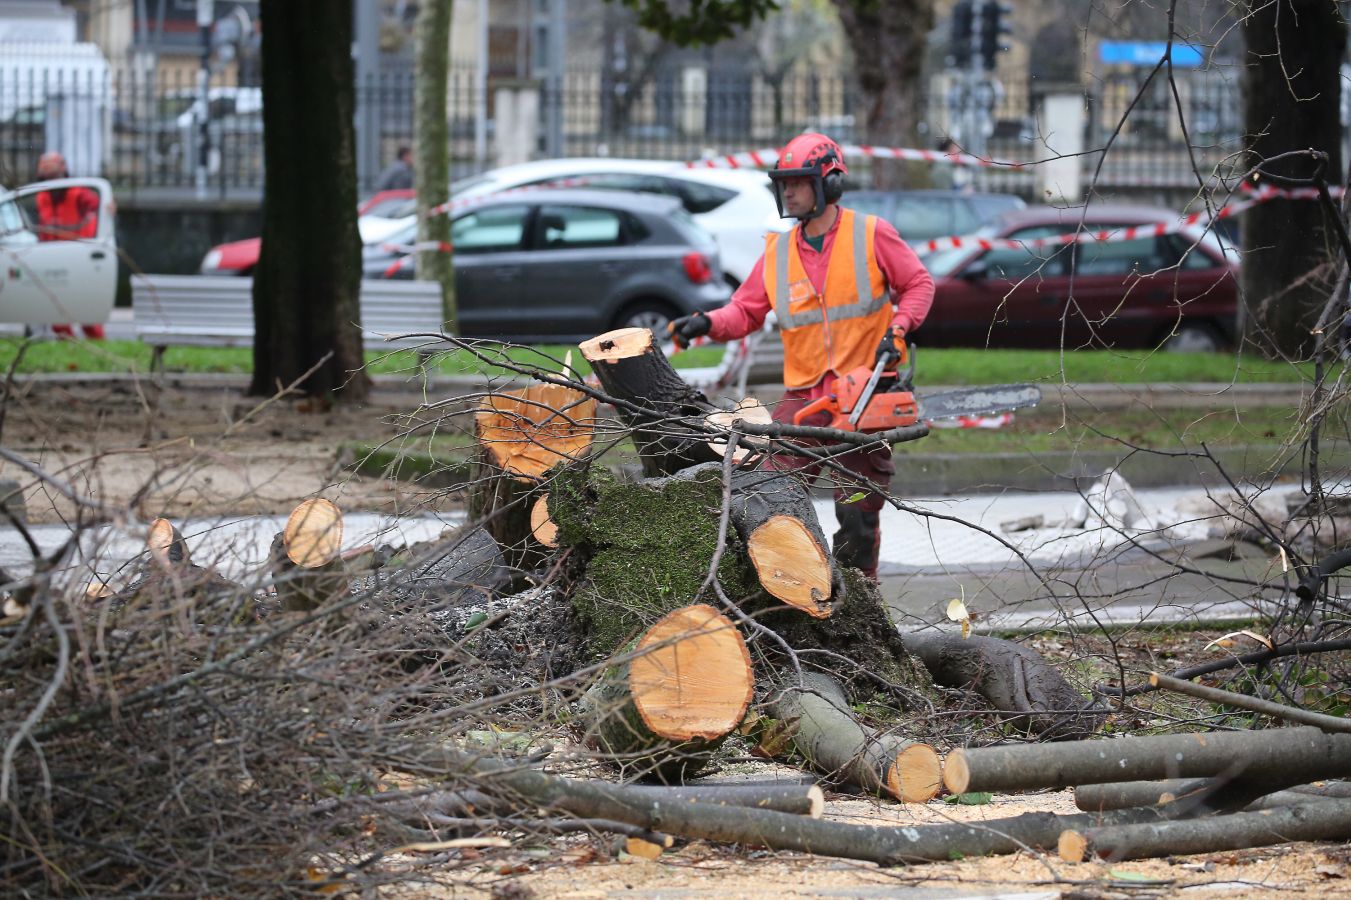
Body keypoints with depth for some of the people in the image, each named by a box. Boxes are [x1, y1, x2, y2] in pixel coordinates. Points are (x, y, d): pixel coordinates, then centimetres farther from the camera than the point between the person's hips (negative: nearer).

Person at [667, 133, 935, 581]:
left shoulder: (871, 235, -3)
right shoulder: (777, 253, 7)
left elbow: (919, 285, 2)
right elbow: (745, 312, 4)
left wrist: (897, 329, -13)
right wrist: (707, 323, -15)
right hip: (803, 396, 3)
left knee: (858, 517, 3)